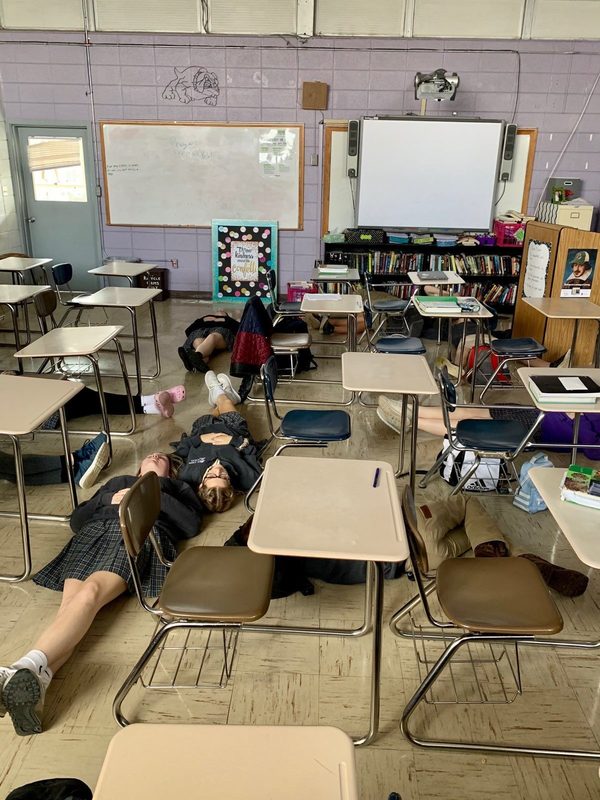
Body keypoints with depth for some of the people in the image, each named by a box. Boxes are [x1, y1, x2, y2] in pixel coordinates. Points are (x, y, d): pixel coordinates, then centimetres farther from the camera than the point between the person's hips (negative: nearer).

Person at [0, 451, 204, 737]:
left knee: (90, 592, -35)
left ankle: (28, 668, -58)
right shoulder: (117, 482, 42)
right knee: (70, 603, -29)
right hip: (94, 532, 3)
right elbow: (76, 520, 28)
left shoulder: (176, 488, 34)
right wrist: (110, 500, 11)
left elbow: (191, 525, 13)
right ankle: (31, 682, -54)